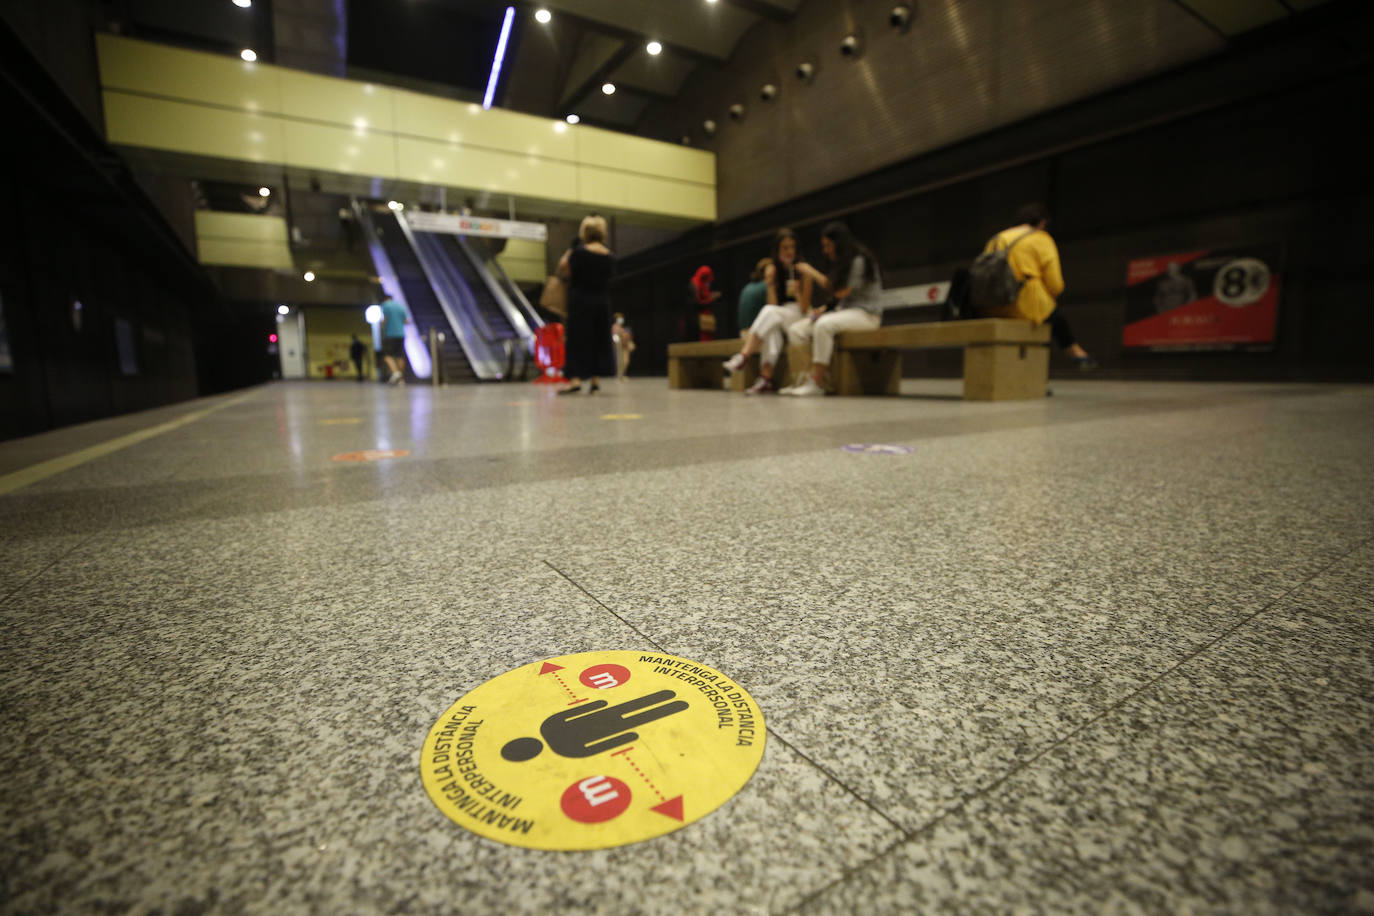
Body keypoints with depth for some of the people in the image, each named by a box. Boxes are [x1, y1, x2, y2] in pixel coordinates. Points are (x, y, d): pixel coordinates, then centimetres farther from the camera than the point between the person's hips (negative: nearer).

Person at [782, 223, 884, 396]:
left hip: (866, 313, -9)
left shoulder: (859, 261, -6)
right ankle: (809, 375, -23)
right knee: (795, 330, -11)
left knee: (823, 325, -38)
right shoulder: (841, 265, 21)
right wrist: (823, 309, -3)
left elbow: (842, 292, -13)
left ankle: (817, 382, -35)